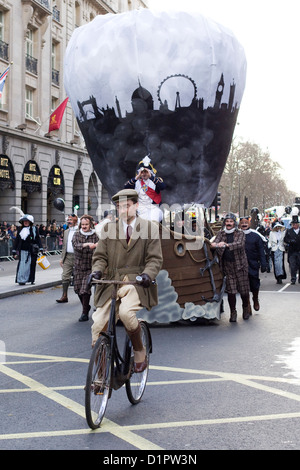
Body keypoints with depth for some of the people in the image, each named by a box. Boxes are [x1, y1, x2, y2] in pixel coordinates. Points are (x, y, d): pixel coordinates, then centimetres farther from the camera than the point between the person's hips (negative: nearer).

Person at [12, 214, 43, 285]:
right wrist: (14, 251, 10)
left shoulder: (34, 229, 5)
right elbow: (16, 240, 12)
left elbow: (38, 239, 5)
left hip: (32, 251, 0)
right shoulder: (20, 229, 9)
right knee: (22, 265, -4)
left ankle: (31, 280, 12)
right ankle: (21, 280, -1)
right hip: (22, 251, 1)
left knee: (32, 265, 3)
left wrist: (40, 248, -1)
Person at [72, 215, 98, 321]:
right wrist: (87, 245, -28)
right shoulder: (77, 235, 7)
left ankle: (85, 313, -5)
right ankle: (86, 307, 36)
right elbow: (76, 245, -13)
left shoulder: (95, 236, 0)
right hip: (78, 266, 4)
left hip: (90, 267, -4)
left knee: (85, 289, -14)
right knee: (78, 289, 11)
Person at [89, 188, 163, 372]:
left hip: (136, 282, -3)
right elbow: (100, 256, 12)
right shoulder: (109, 228, 12)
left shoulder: (151, 228, 6)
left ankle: (140, 355, -5)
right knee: (98, 325, -10)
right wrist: (97, 270, -10)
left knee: (126, 312, -31)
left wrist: (147, 274, -18)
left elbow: (155, 258, 2)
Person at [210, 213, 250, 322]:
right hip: (227, 265, 1)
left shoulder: (240, 233, 1)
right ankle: (233, 312, 9)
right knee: (230, 290, -2)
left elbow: (240, 244, -17)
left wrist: (226, 244, -32)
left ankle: (246, 309, 26)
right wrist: (214, 244, -31)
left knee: (244, 289, 3)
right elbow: (215, 242, -5)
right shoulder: (221, 233, 9)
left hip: (240, 264, -1)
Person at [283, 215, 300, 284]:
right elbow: (285, 239, 1)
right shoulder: (288, 231, 8)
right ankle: (293, 279, 1)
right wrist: (291, 241, -16)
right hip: (292, 252, 0)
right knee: (292, 266, -4)